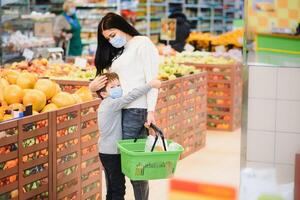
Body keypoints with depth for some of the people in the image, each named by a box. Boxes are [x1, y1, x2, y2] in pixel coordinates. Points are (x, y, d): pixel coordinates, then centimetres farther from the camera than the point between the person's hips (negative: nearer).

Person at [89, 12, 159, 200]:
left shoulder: (142, 43, 0)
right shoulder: (117, 53, 24)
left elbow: (152, 78, -8)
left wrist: (151, 110, -16)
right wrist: (94, 86, 1)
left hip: (135, 109, -7)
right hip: (119, 109, 7)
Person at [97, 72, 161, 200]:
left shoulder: (104, 105, 11)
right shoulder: (113, 103, -17)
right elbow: (131, 96, -27)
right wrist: (150, 84, -24)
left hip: (105, 151, 9)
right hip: (113, 153, -9)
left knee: (111, 189, 14)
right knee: (118, 189, -4)